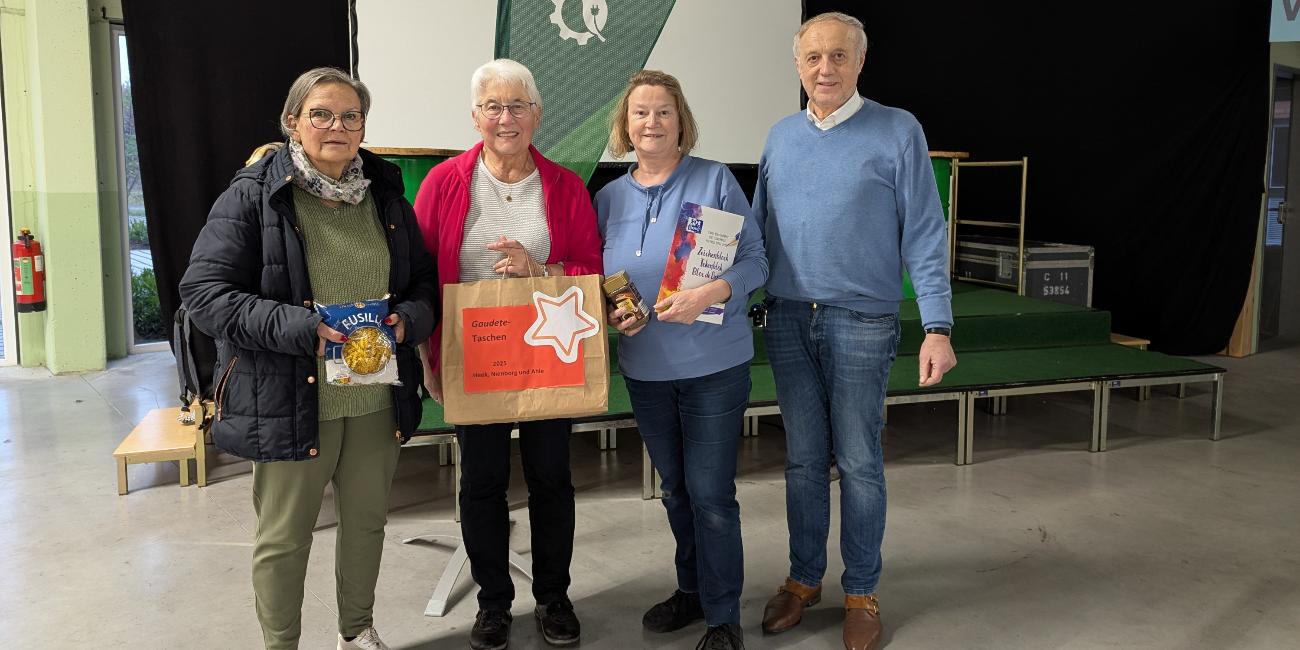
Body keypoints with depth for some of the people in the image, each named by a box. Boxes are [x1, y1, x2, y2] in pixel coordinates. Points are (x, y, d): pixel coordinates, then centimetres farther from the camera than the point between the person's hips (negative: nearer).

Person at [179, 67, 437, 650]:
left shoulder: (386, 194, 7)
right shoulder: (252, 196, -8)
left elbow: (423, 279, 13)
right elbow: (203, 292, -13)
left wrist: (408, 317, -11)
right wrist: (303, 329, -24)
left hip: (377, 400, 5)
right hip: (290, 401, -4)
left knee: (367, 520, 18)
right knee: (284, 537, 9)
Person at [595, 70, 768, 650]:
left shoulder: (715, 180, -7)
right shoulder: (609, 197, 6)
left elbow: (755, 260, -8)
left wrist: (710, 293, -25)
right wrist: (610, 313, -8)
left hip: (714, 366, -4)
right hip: (645, 369, 5)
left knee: (710, 494, -1)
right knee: (675, 489, 18)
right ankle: (692, 590, 37)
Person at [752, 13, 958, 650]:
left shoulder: (897, 131, -3)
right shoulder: (781, 136, 10)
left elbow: (924, 235, -6)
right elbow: (758, 230, 13)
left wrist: (937, 327, -12)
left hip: (862, 323, -3)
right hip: (787, 318, 4)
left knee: (858, 463, 5)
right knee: (803, 459, 12)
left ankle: (861, 592, 21)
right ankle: (803, 578, 27)